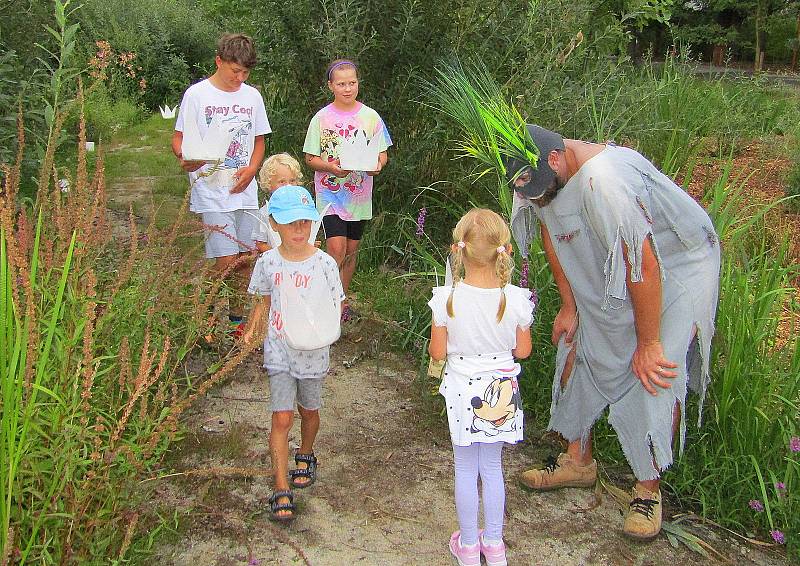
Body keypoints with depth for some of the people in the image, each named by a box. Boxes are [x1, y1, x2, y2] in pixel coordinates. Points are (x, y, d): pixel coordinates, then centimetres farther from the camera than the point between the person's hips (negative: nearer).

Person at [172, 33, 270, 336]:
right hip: (212, 191, -5)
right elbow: (179, 139, -1)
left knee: (244, 259, 9)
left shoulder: (252, 95, 10)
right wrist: (187, 158, -24)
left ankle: (237, 319, 23)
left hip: (246, 192, 5)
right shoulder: (197, 94, -3)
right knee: (226, 261, -10)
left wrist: (251, 169, -1)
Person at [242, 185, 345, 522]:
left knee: (309, 410, 19)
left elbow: (336, 306, -3)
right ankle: (281, 490, 0)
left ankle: (305, 456, 48)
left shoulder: (324, 264, -10)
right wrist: (251, 331, -5)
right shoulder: (268, 263, -4)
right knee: (281, 418, -5)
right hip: (279, 351, 0)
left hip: (313, 351, 0)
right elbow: (264, 302, 9)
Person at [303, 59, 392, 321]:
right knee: (337, 250, -15)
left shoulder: (370, 117, 1)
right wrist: (330, 167, -20)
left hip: (359, 194, 3)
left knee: (351, 251, 12)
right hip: (330, 193, -2)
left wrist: (377, 165, -17)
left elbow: (383, 153, 6)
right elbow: (310, 158, 0)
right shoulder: (322, 118, -3)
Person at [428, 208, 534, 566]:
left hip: (462, 393, -1)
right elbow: (523, 351, -4)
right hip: (500, 393, 2)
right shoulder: (516, 299, -16)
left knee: (466, 469, 15)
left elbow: (437, 352, -11)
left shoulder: (446, 299, -20)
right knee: (492, 466, 19)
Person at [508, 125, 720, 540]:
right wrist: (568, 306, 6)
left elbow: (644, 265, -33)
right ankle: (578, 462, 22)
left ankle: (648, 489, 3)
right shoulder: (537, 174, -12)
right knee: (577, 356, 7)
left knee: (657, 375, -13)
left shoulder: (604, 181, -39)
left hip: (676, 267, -8)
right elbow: (551, 236, 4)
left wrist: (648, 344, -24)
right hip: (606, 276, 8)